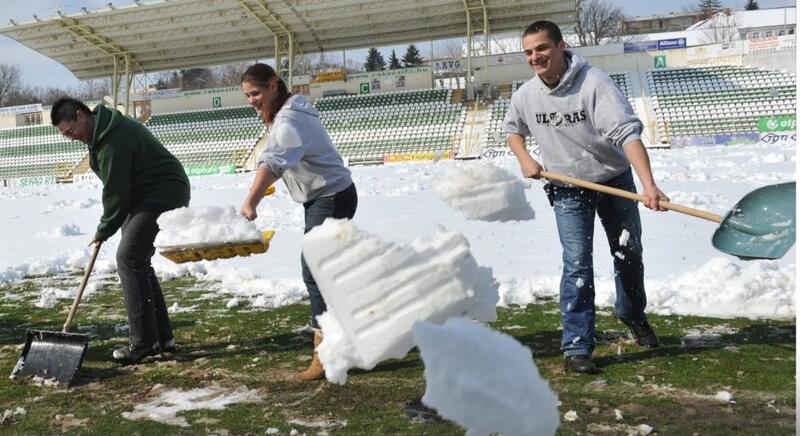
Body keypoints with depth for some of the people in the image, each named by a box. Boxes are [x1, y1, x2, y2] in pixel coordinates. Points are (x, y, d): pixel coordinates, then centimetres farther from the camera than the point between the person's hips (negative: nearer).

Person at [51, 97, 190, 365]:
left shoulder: (112, 140, -22)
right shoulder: (104, 129, 11)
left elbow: (116, 193, -17)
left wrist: (103, 231, -4)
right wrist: (106, 227, 12)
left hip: (164, 195, -11)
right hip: (146, 197, 11)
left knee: (129, 258, -16)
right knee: (136, 261, 9)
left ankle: (143, 342, -13)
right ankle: (161, 336, 14)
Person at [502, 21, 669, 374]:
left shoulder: (594, 83, -24)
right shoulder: (525, 96, -9)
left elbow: (627, 133, -34)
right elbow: (512, 129, 14)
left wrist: (649, 185, -45)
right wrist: (525, 159, -5)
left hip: (614, 181, -1)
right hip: (567, 190, 1)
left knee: (629, 253, 14)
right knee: (577, 265, -6)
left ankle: (632, 313, 43)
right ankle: (576, 347, 1)